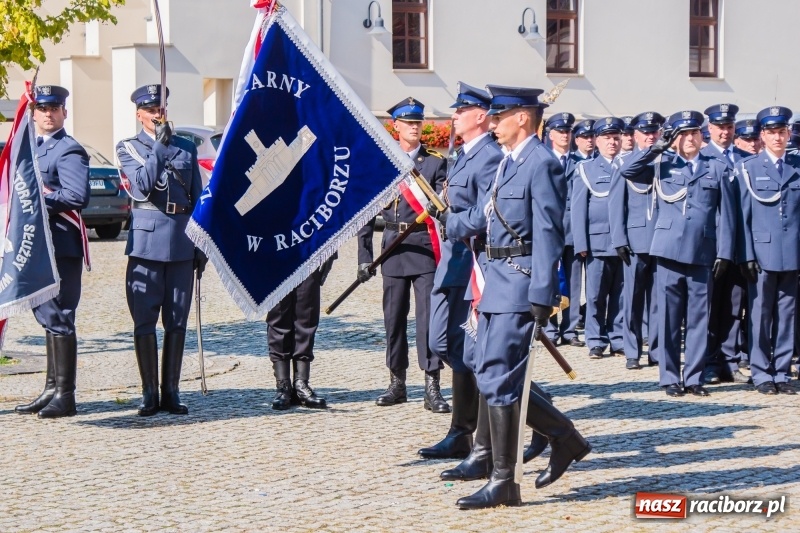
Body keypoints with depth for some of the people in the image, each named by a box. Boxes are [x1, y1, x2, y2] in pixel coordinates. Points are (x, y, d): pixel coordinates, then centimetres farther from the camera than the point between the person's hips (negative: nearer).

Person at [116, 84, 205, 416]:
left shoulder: (187, 148, 13)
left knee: (177, 321, 4)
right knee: (145, 320, -1)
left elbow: (197, 199, 14)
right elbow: (142, 187, -12)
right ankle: (149, 393, 6)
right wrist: (159, 146, -17)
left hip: (181, 242, 3)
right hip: (146, 241, -2)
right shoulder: (128, 148, 5)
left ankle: (171, 392, 11)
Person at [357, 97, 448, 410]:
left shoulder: (436, 162, 4)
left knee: (428, 315, -6)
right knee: (394, 317, 8)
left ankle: (432, 388, -5)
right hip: (393, 248, 2)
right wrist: (364, 256, 3)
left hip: (425, 246, -2)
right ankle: (397, 384, 20)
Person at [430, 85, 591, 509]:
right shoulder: (509, 161, 15)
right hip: (499, 281, 10)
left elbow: (548, 235, -18)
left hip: (520, 283, -10)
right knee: (492, 375, 13)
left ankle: (503, 482, 1)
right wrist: (444, 220, 33)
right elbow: (483, 215, 24)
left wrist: (541, 299, -21)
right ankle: (564, 437, 25)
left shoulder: (542, 164, -13)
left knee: (498, 379, -7)